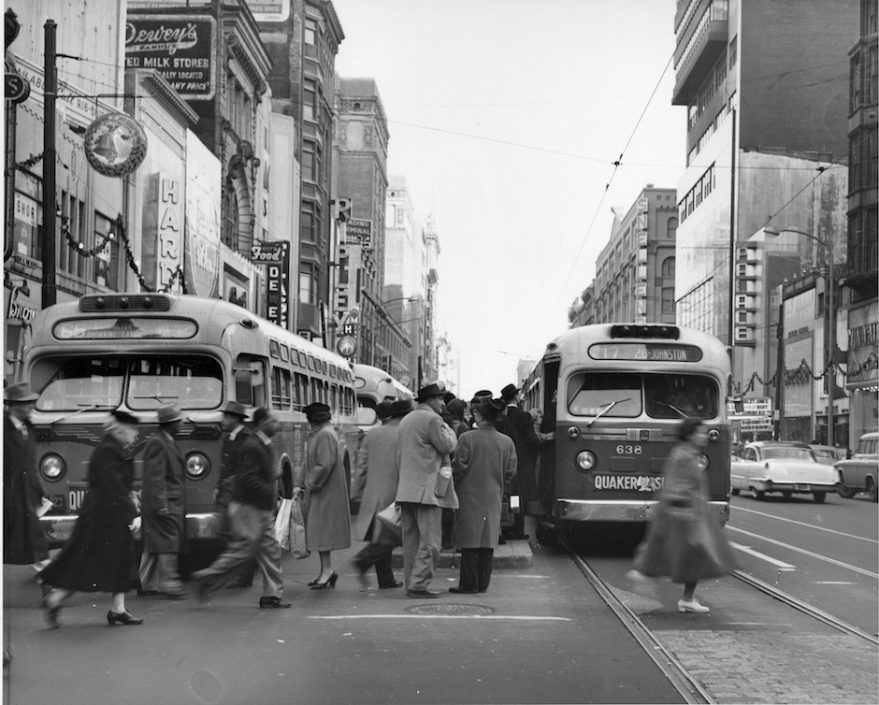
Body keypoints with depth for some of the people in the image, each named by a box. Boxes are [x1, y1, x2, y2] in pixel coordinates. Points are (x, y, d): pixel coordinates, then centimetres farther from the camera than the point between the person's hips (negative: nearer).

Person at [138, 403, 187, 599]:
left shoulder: (170, 443, 18)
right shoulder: (156, 444, -14)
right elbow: (155, 477, -19)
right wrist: (160, 505, -23)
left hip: (172, 503, 10)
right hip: (164, 503, -10)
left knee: (153, 545, 11)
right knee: (167, 542, -9)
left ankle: (147, 583, 14)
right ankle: (169, 582, -8)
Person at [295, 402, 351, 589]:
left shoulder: (325, 435, -16)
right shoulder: (316, 435, 15)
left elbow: (325, 465, -23)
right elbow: (309, 463, 18)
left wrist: (310, 484, -15)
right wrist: (299, 484, 10)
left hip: (325, 491, -10)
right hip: (317, 490, 10)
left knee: (322, 529, -7)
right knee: (318, 530, 10)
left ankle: (327, 570, -4)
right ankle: (326, 571, 15)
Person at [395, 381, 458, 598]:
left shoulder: (406, 420, 19)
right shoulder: (431, 419, -10)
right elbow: (447, 445, -10)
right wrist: (449, 429, 7)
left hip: (406, 489, 9)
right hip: (426, 489, -9)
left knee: (411, 540, 11)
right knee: (430, 540, -6)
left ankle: (411, 582, 13)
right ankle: (419, 584, -9)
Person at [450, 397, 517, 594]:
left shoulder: (468, 438, -12)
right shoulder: (507, 442, 2)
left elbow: (459, 467, -11)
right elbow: (510, 472, 4)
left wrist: (455, 482, 7)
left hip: (470, 496, -4)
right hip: (493, 497, 4)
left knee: (469, 541, 0)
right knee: (487, 540, 9)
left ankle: (469, 583, 1)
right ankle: (483, 583, 12)